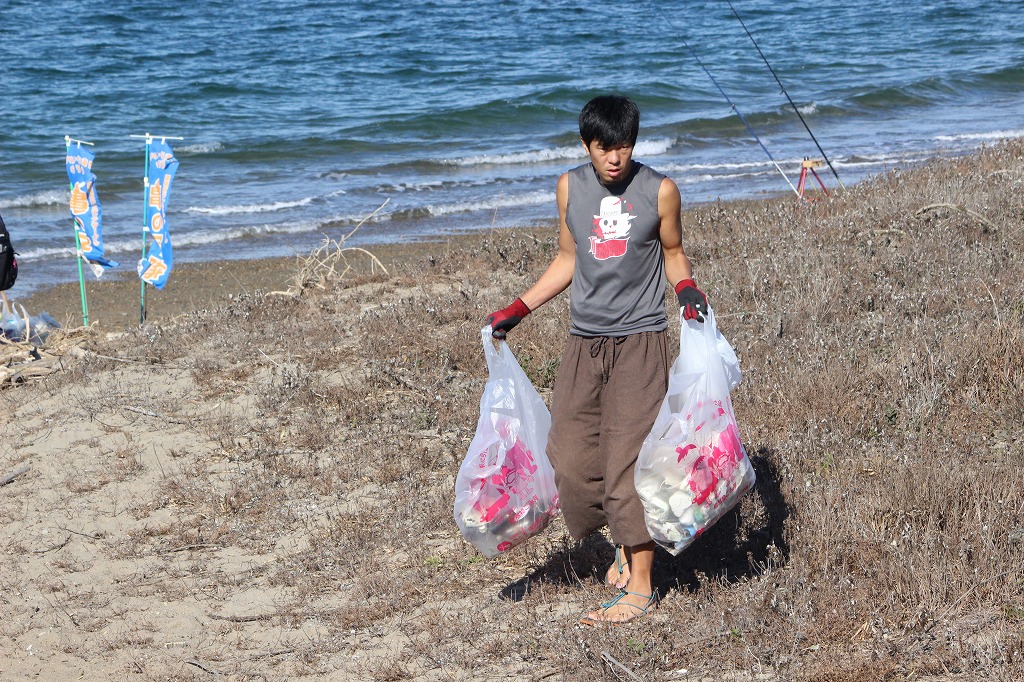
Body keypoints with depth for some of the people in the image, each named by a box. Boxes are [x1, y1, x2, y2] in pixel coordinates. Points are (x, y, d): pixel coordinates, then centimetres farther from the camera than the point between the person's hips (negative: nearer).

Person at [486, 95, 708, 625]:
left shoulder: (659, 191, -5)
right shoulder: (571, 188, 4)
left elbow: (672, 253, 10)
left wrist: (687, 290, -10)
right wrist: (517, 311, 13)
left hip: (639, 341, -4)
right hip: (584, 342, 4)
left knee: (628, 460, -8)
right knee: (570, 457, 1)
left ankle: (640, 586, 0)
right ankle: (624, 542, 25)